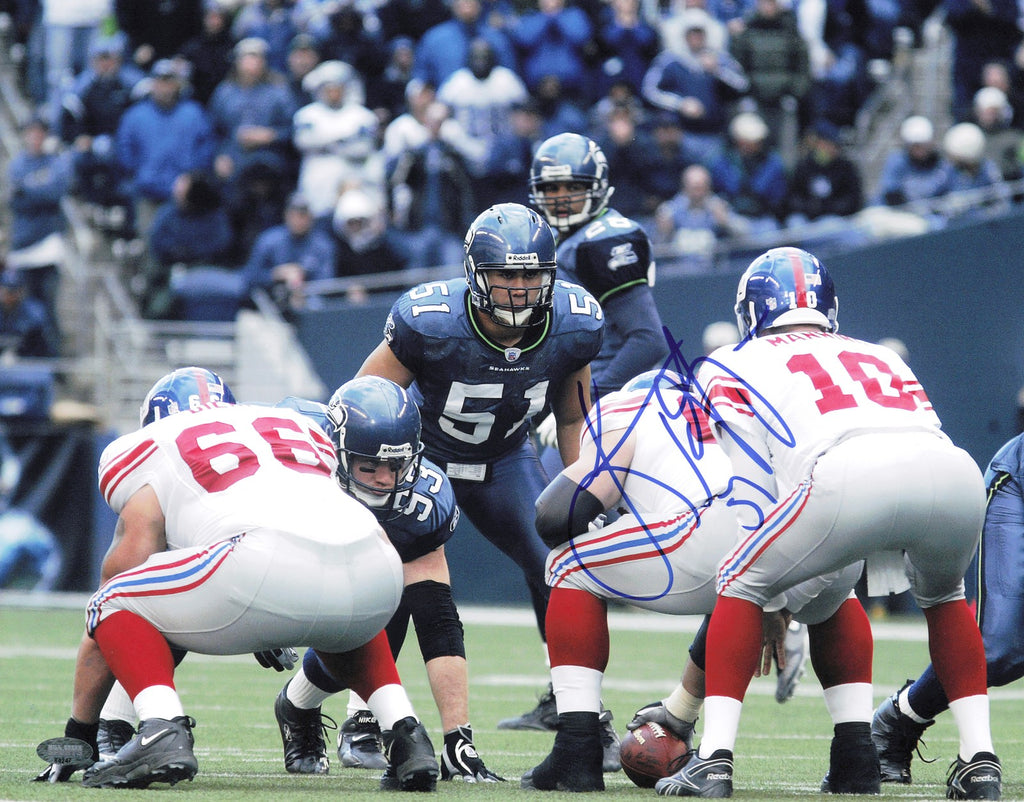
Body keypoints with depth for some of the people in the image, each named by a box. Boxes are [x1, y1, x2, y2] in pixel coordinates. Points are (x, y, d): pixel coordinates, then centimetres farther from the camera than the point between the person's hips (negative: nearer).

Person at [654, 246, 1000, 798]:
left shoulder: (734, 365, 30)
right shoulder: (880, 358, 42)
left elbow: (754, 495, 24)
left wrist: (770, 601, 34)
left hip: (851, 474, -4)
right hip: (959, 473, 4)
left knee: (743, 582, 19)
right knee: (941, 593, 34)